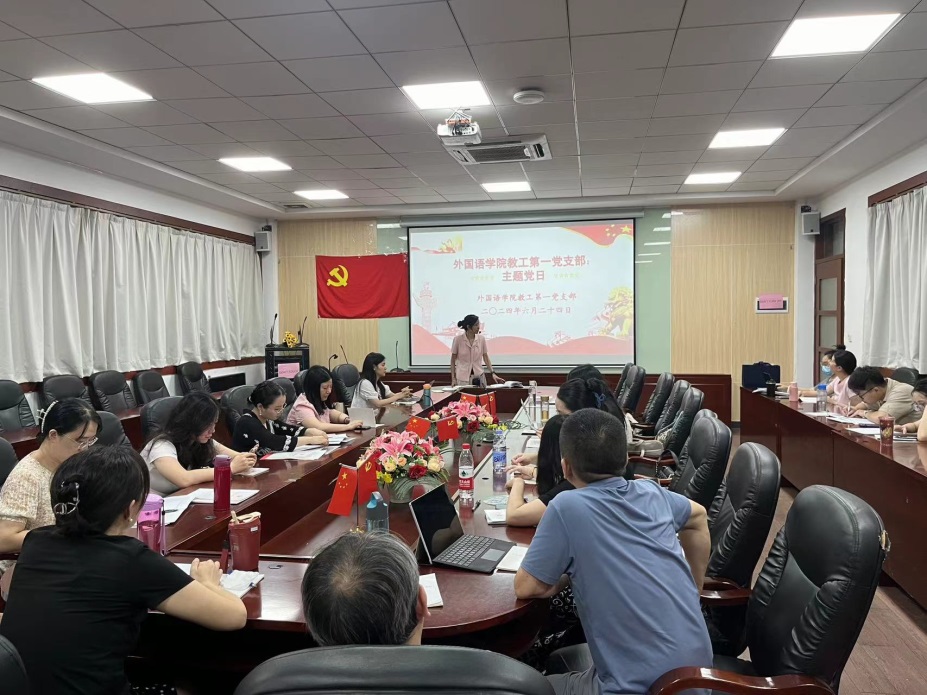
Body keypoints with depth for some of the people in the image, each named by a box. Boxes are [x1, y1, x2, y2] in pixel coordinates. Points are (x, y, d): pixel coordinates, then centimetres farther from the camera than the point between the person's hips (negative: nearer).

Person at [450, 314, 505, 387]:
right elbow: (453, 360, 1)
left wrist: (493, 373, -4)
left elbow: (486, 357, 6)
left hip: (479, 376, 2)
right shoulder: (458, 339, -7)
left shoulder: (481, 338, -1)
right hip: (463, 378, -2)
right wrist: (453, 378, -2)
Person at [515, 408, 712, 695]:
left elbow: (527, 587, -7)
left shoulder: (568, 506, -15)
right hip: (699, 664, 7)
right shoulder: (651, 491, 3)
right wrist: (695, 588, 34)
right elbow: (698, 517, 25)